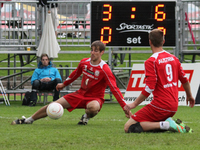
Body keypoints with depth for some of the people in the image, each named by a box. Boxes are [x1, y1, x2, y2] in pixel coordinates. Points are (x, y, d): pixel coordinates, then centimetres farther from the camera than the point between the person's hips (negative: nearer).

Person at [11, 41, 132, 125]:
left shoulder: (104, 69, -21)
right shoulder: (84, 62, -2)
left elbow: (114, 89, -24)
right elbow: (76, 74, 20)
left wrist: (125, 107, -30)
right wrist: (64, 84, 34)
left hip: (95, 98, -5)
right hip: (81, 94, 5)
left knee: (93, 107, -43)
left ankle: (86, 117, -5)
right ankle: (29, 120, 11)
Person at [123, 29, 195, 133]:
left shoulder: (151, 61, -11)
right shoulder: (173, 58, 10)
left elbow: (150, 88, -18)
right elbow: (184, 80, 18)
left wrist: (134, 104, -10)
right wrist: (189, 96, 36)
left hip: (160, 105, -8)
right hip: (174, 107, 8)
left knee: (128, 127, -8)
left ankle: (165, 125, -20)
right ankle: (175, 124, 0)